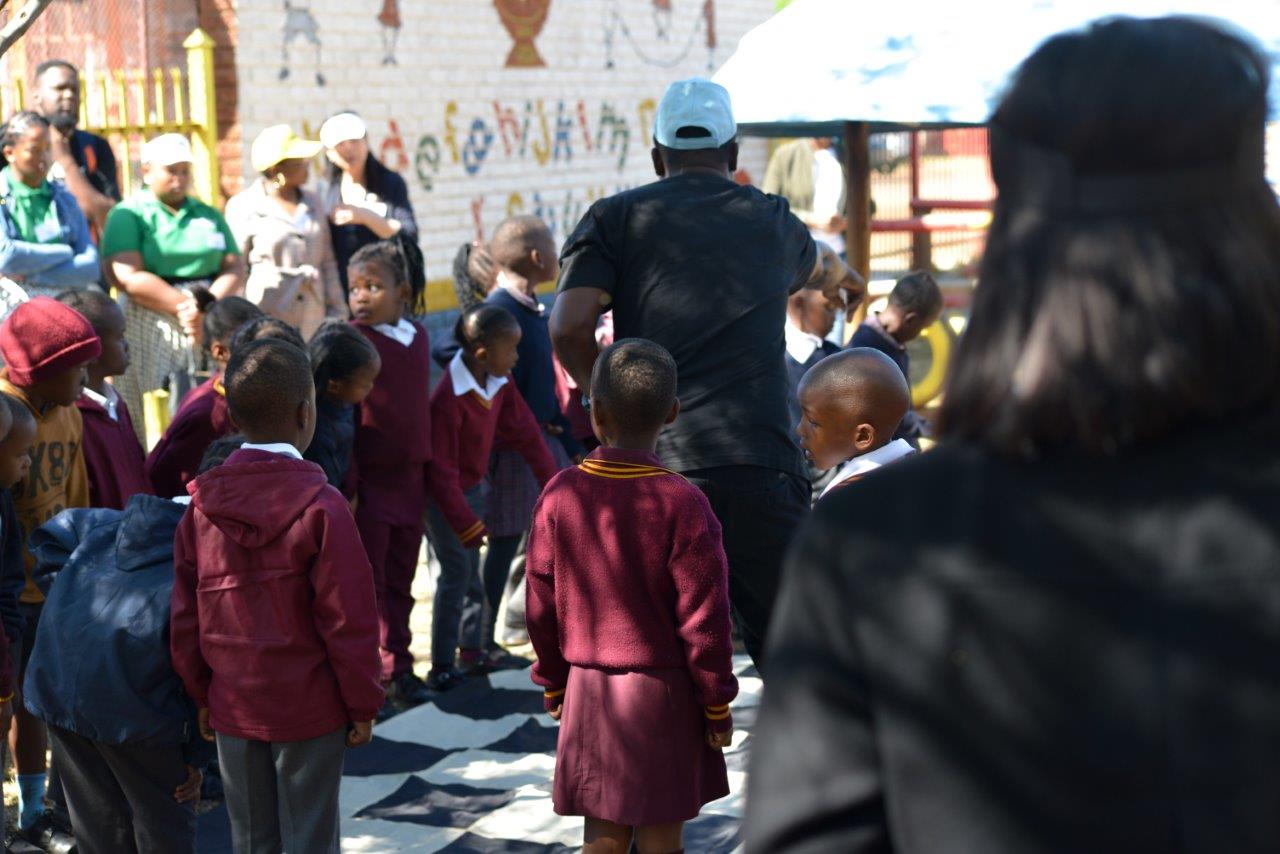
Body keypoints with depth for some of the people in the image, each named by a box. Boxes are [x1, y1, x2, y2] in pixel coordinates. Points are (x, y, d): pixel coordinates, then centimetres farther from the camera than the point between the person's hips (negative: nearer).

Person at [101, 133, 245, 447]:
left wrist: (208, 307, -10)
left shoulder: (208, 216, 19)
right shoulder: (129, 214, 4)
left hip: (212, 324, 4)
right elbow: (130, 278, -9)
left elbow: (234, 268, 9)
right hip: (152, 328, -4)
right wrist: (184, 305, -14)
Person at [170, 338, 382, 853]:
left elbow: (184, 616, 3)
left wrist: (201, 694, 14)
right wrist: (363, 704, -4)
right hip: (310, 712, -4)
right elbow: (349, 620, -14)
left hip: (232, 708, 4)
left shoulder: (202, 505, -2)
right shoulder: (321, 507, -16)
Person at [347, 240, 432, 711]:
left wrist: (427, 469, 15)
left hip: (409, 477, 6)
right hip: (369, 479, -6)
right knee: (366, 584, 2)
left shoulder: (418, 337, 8)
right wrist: (346, 482, -17)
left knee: (399, 582, 15)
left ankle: (397, 670, 26)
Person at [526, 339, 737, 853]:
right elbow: (704, 618, -13)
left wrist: (553, 686, 16)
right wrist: (718, 707, -1)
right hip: (663, 694, -3)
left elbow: (542, 607, 2)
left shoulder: (559, 495, -5)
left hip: (587, 690, 3)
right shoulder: (682, 503, -16)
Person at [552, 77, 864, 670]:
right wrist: (839, 277, 66)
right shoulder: (773, 221, 18)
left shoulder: (616, 218, 9)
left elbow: (569, 327, -5)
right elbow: (812, 267, 42)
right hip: (759, 471, 0)